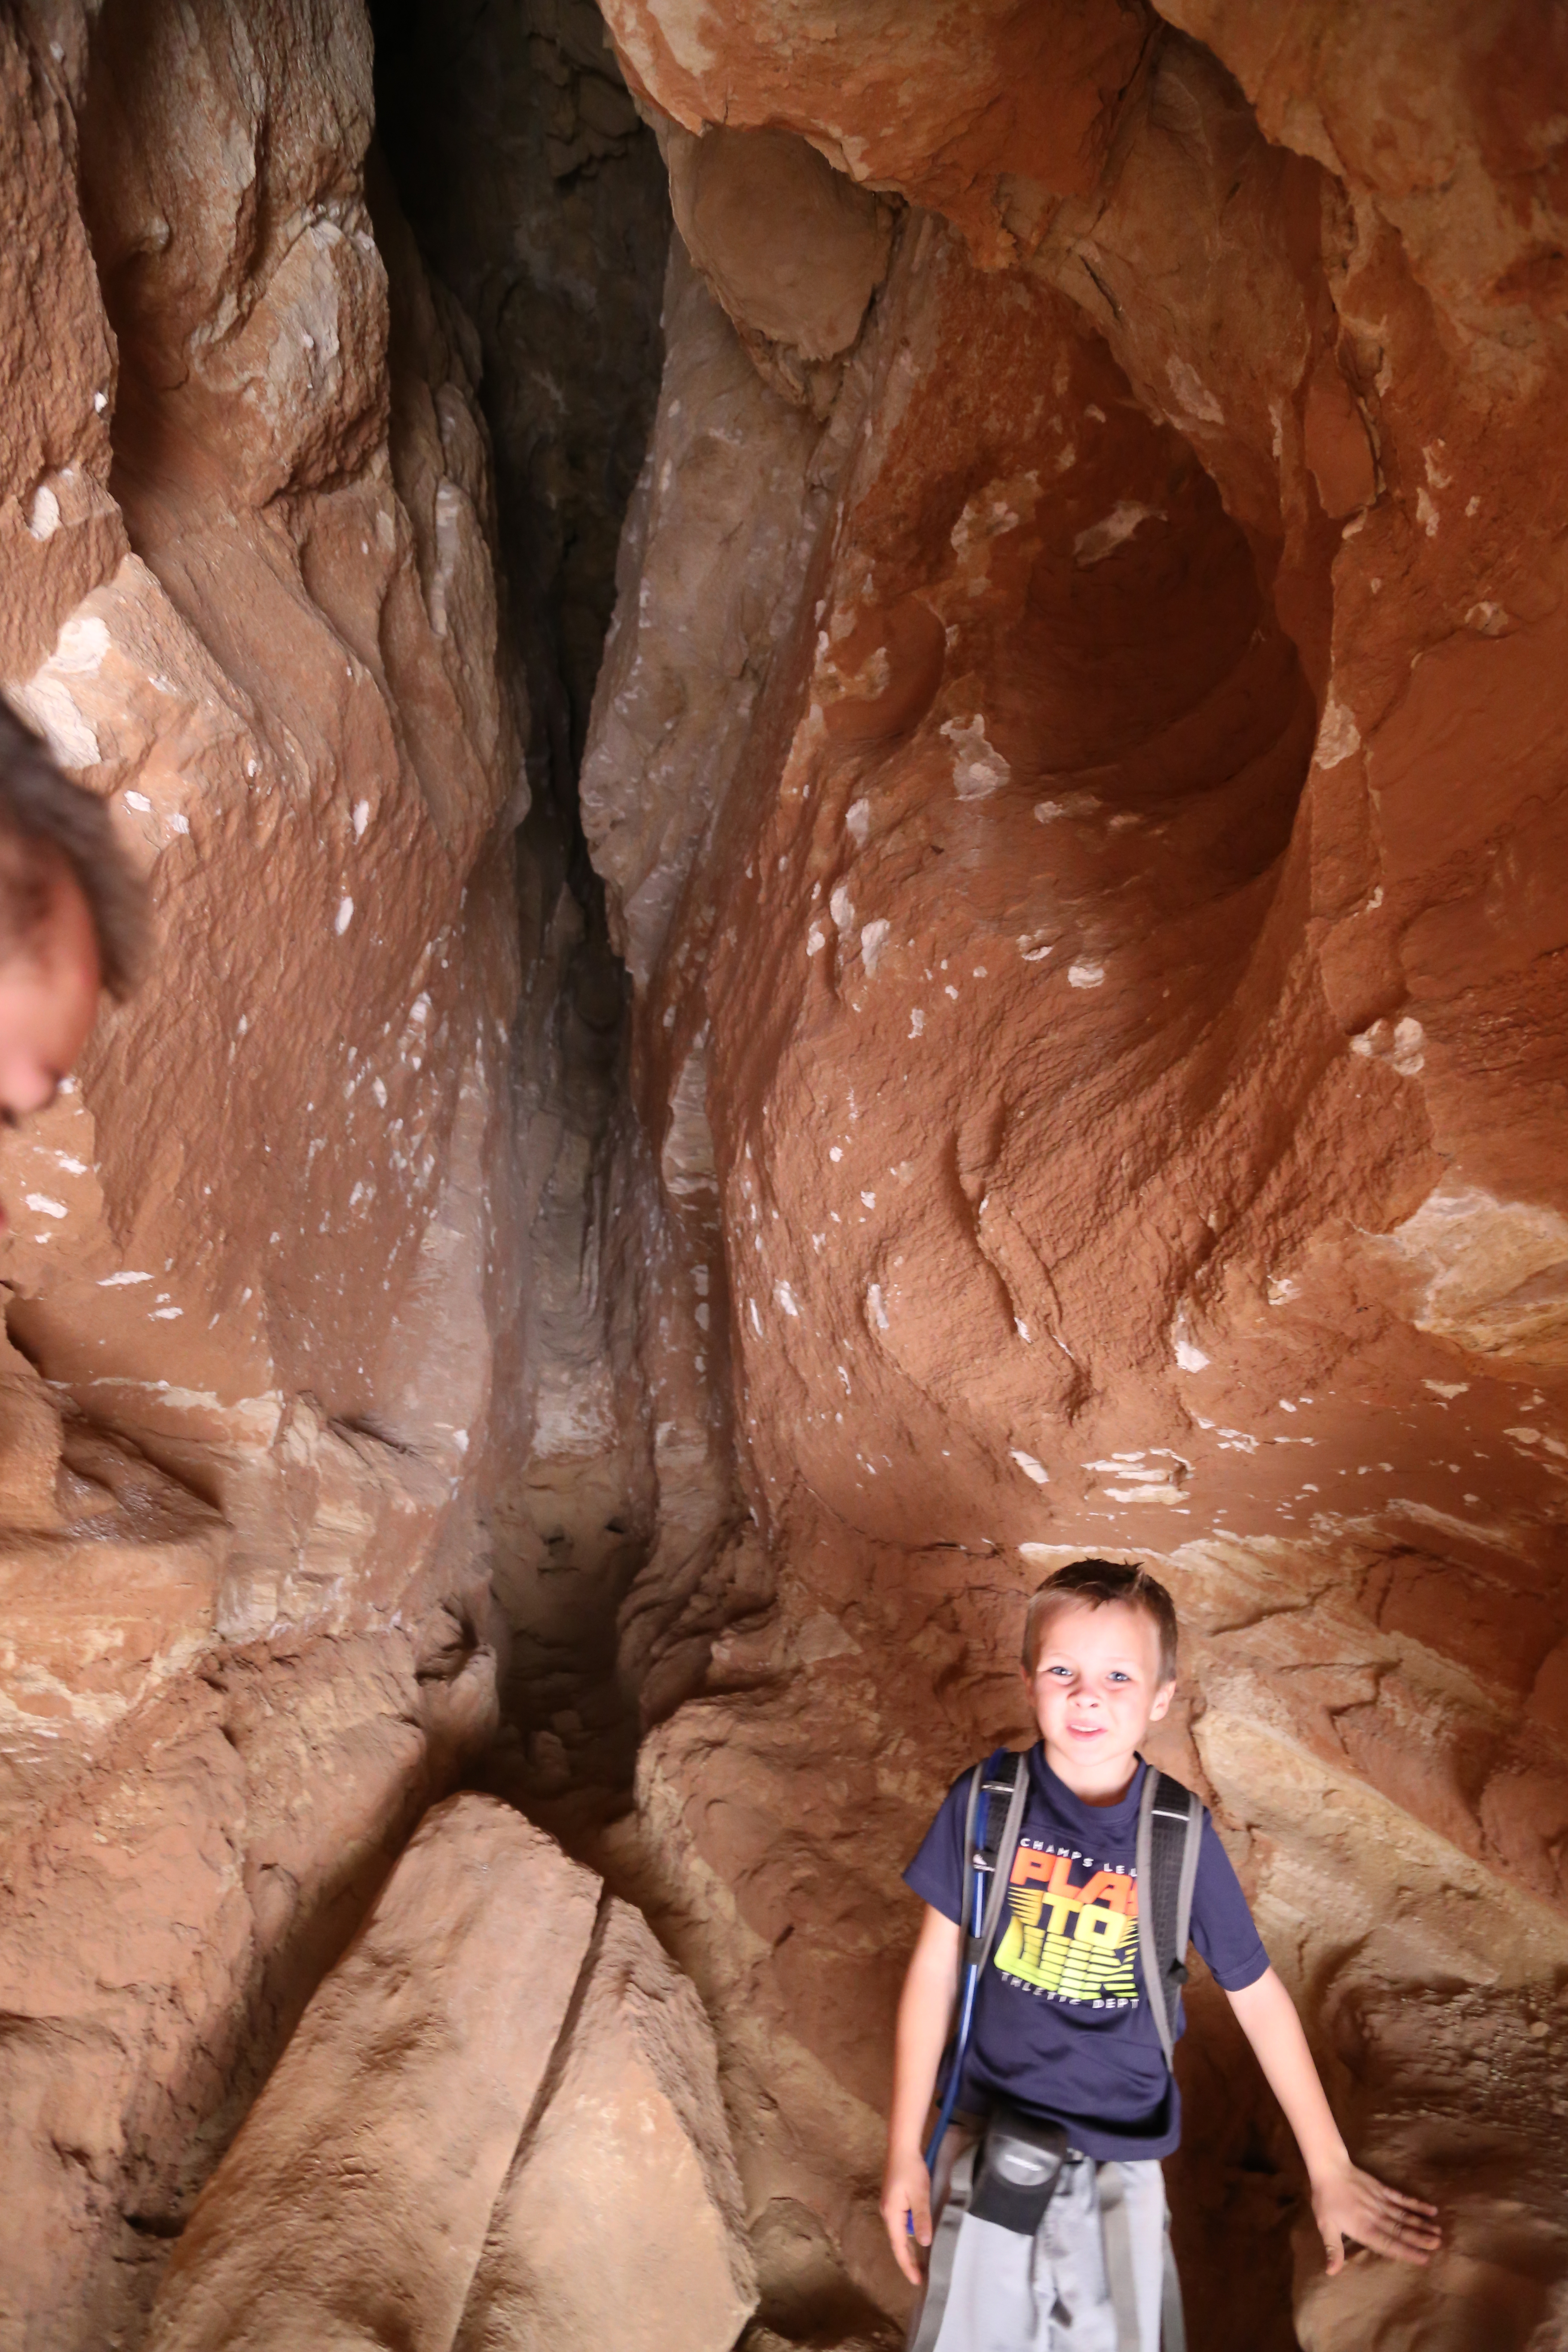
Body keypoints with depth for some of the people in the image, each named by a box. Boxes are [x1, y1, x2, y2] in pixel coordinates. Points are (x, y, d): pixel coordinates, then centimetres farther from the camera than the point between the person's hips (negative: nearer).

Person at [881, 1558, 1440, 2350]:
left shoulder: (1181, 1834, -14)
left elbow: (1257, 1993, -2)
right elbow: (936, 1965, -5)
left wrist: (1329, 2167, 3)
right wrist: (904, 2150, -2)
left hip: (1120, 2163, 0)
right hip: (990, 2135, 0)